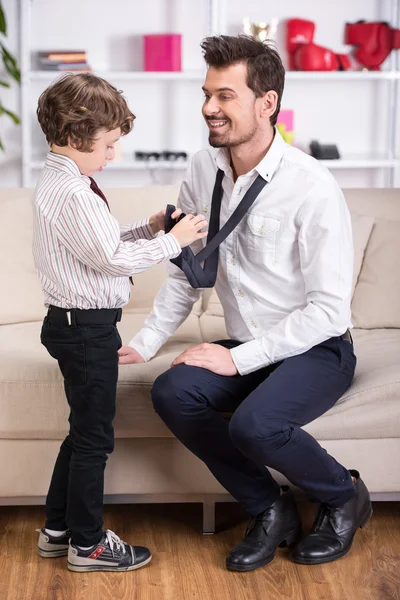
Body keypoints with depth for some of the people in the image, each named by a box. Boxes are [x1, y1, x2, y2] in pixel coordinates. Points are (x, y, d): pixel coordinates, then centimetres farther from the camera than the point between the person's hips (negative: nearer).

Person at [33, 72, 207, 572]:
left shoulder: (55, 184, 12)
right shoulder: (76, 195, -22)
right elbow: (113, 259, -21)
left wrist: (148, 229, 8)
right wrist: (172, 241, -12)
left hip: (74, 322, 11)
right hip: (87, 327, -11)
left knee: (84, 432, 20)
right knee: (94, 436, 2)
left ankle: (57, 529, 30)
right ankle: (87, 544, 14)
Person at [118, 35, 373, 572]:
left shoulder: (312, 187, -19)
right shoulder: (204, 171, 0)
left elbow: (330, 308, -19)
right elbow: (186, 273, 10)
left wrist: (240, 358, -20)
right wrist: (146, 343, 1)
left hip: (316, 351, -6)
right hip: (246, 351, 6)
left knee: (254, 424, -32)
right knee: (172, 393, -21)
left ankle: (344, 497, 1)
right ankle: (271, 510, -1)